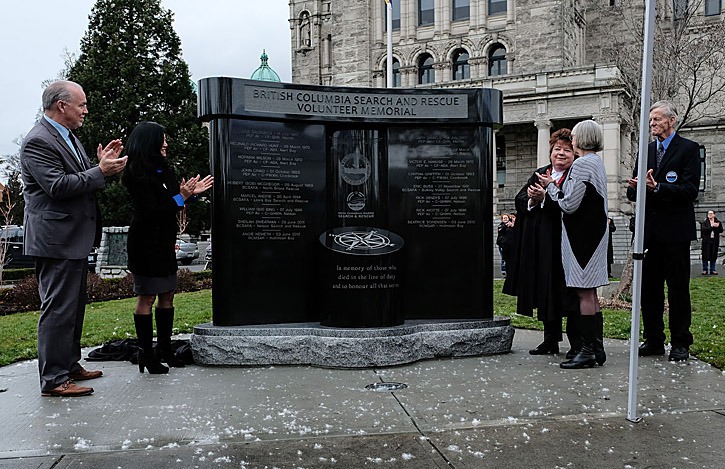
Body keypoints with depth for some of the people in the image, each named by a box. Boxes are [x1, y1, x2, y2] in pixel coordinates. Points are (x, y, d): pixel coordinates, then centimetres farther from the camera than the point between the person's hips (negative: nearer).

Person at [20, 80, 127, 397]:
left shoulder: (67, 137, 16)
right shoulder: (38, 141, -15)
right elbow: (58, 186, -23)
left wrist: (102, 164, 4)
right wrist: (101, 171, -20)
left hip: (75, 239, 11)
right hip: (56, 240, -10)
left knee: (74, 306, 17)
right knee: (58, 308, -6)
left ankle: (70, 365, 29)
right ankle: (53, 379, 2)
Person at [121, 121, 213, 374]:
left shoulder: (164, 170, 14)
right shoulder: (137, 174, -12)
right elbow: (152, 210, -18)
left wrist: (190, 192, 5)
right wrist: (181, 197, -17)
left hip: (164, 244, 9)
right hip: (146, 245, -9)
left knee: (167, 296, 11)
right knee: (147, 298, -3)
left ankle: (164, 350, 20)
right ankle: (146, 354, 5)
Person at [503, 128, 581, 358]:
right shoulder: (539, 174, 15)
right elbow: (519, 199, 8)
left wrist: (544, 198, -26)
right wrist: (532, 199, -11)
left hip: (563, 244, -6)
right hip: (539, 244, 7)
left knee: (566, 294, -3)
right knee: (545, 293, 12)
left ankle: (576, 344, 9)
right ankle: (551, 341, 24)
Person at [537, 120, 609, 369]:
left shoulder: (582, 164, -14)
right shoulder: (597, 162, 17)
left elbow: (569, 204, -17)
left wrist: (551, 186, -3)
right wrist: (556, 186, 17)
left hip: (582, 234, -10)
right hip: (594, 231, 10)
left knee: (584, 293, -6)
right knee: (590, 293, 13)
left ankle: (588, 351, -1)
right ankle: (597, 348, 19)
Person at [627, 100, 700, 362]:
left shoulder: (688, 148, -2)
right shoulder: (647, 151, 15)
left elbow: (690, 191, -12)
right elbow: (633, 193, 12)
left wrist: (657, 187, -24)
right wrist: (634, 188, -11)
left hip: (675, 230, -5)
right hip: (650, 230, 5)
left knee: (678, 288, 2)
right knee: (649, 288, 8)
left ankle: (680, 343, 12)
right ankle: (653, 340, 19)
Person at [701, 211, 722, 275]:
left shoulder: (718, 222, 10)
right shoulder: (705, 222, 3)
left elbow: (721, 230, 1)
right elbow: (703, 229, -14)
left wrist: (717, 226, -16)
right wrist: (712, 226, -18)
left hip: (715, 241, 2)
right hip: (706, 241, -2)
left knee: (713, 256, 4)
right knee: (705, 256, -1)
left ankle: (713, 270, 13)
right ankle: (705, 270, 7)